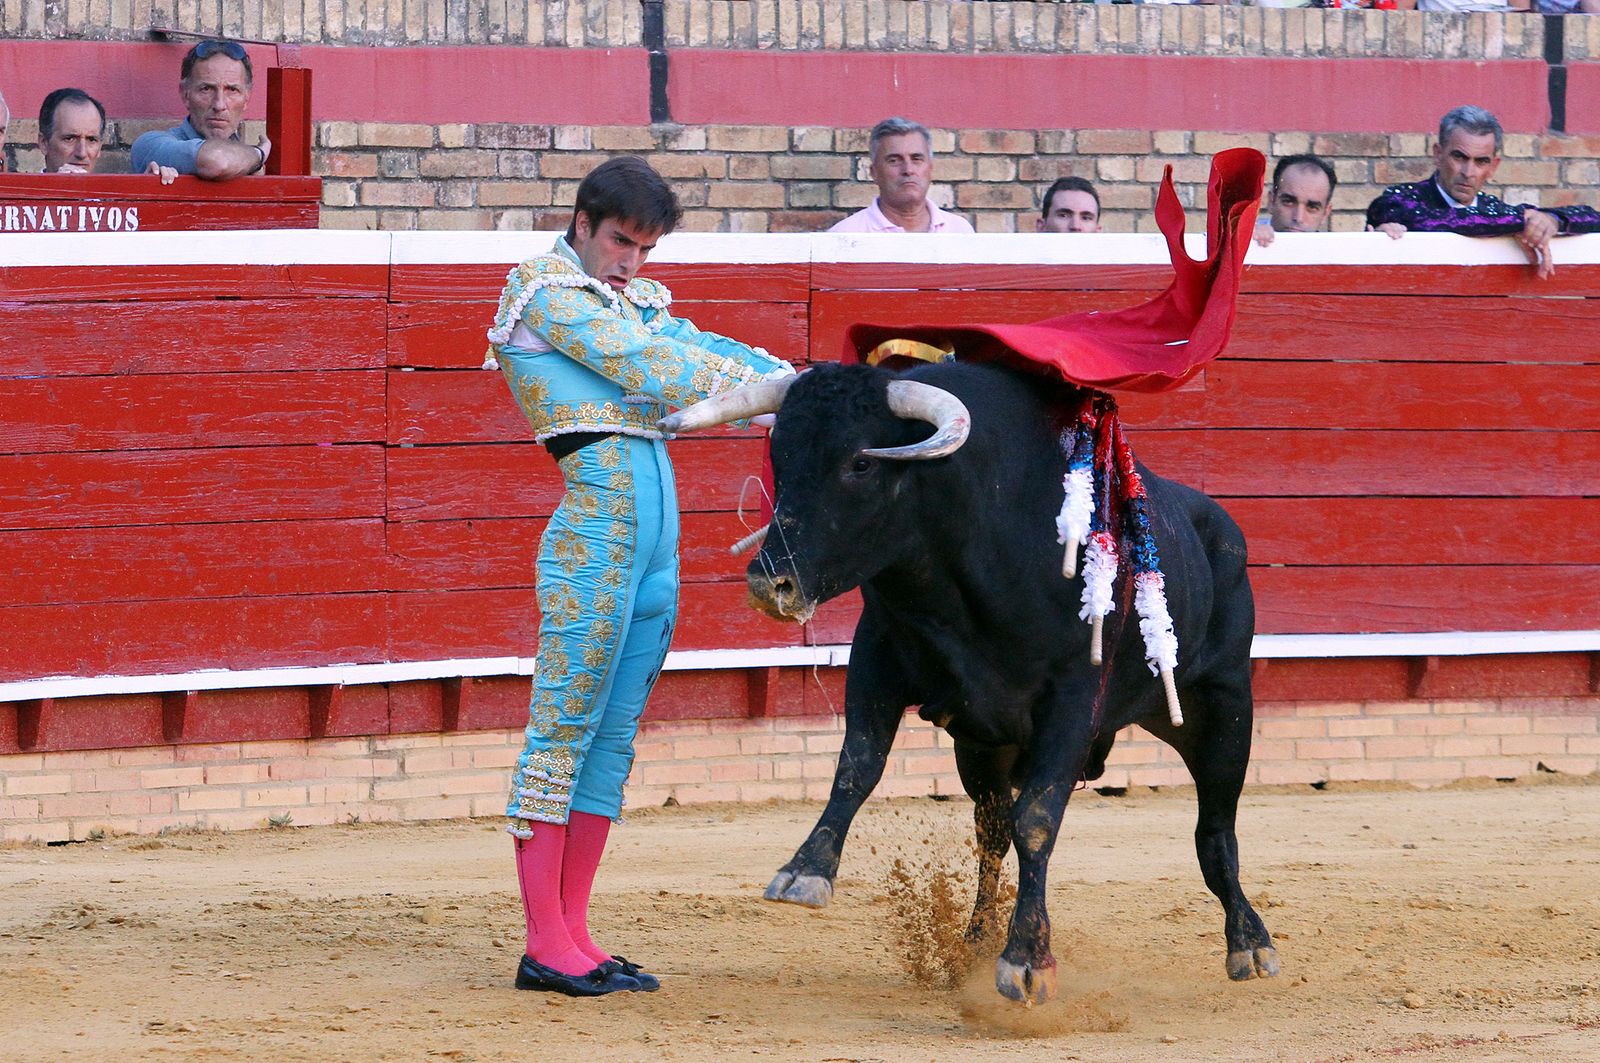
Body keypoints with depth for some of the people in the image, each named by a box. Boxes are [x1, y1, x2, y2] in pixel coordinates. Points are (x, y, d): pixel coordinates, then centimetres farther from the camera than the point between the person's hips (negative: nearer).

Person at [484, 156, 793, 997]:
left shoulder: (631, 302, 23)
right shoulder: (548, 289, -3)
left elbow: (706, 352, 14)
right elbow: (648, 368, -11)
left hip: (655, 524, 9)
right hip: (597, 515, -9)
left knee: (612, 736, 8)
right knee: (565, 724, -6)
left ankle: (572, 935, 11)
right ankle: (545, 944, -6)